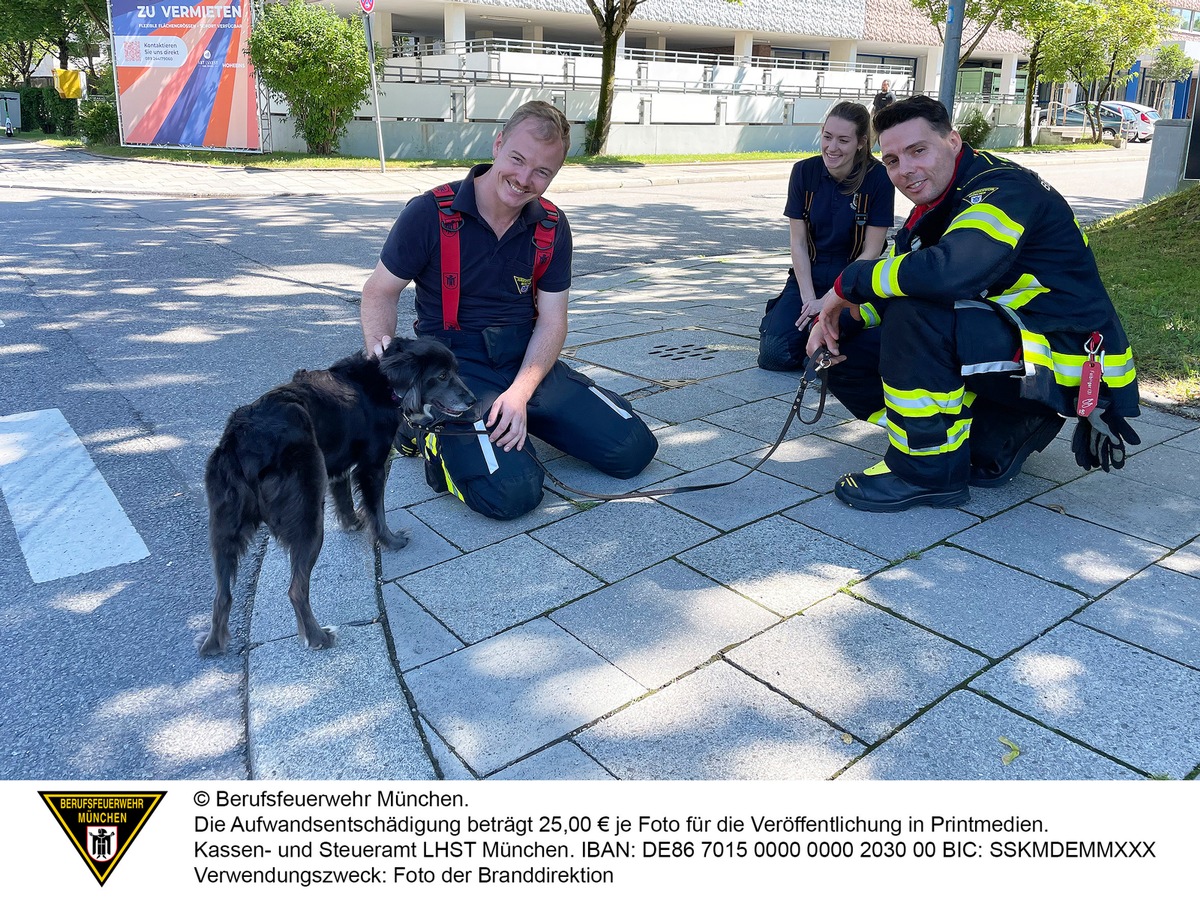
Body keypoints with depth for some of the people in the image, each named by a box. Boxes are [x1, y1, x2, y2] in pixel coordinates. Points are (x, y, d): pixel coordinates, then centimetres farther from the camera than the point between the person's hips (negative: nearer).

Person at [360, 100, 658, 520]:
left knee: (633, 449, -4)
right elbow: (380, 292, -1)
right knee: (512, 492, -28)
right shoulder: (431, 213, -11)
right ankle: (436, 433, 3)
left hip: (527, 363, 6)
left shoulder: (551, 227, 2)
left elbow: (551, 321, 0)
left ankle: (514, 415, 15)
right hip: (455, 368, -5)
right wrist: (380, 353, -23)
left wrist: (520, 392, -17)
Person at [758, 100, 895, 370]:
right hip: (808, 277, 2)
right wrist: (809, 299, -12)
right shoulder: (805, 171, -4)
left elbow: (871, 251, -10)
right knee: (774, 353, -16)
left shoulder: (878, 178, -12)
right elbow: (798, 243, -3)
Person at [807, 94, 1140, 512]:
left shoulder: (1003, 189, -20)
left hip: (1069, 363, -9)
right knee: (850, 353, 3)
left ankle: (927, 473, -16)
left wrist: (848, 283, -24)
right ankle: (1013, 424, 7)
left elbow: (948, 272, -38)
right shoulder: (936, 205, 8)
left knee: (914, 312, -31)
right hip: (1005, 343, 10)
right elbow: (896, 284, 12)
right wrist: (839, 319, -8)